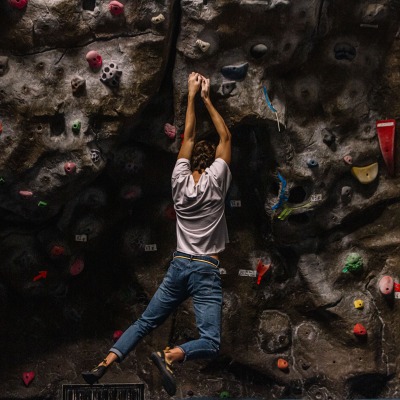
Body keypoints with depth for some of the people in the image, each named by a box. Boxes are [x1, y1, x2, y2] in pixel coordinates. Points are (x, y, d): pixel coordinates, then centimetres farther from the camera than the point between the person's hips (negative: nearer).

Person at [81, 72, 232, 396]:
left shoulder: (180, 181, 5)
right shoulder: (215, 181, -4)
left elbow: (188, 136, 15)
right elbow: (225, 137, 7)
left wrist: (191, 96, 21)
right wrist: (207, 98, 13)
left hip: (179, 265, 4)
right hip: (206, 271, -4)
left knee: (145, 323, 11)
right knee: (211, 342, -9)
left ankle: (105, 363, -7)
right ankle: (170, 355, -36)